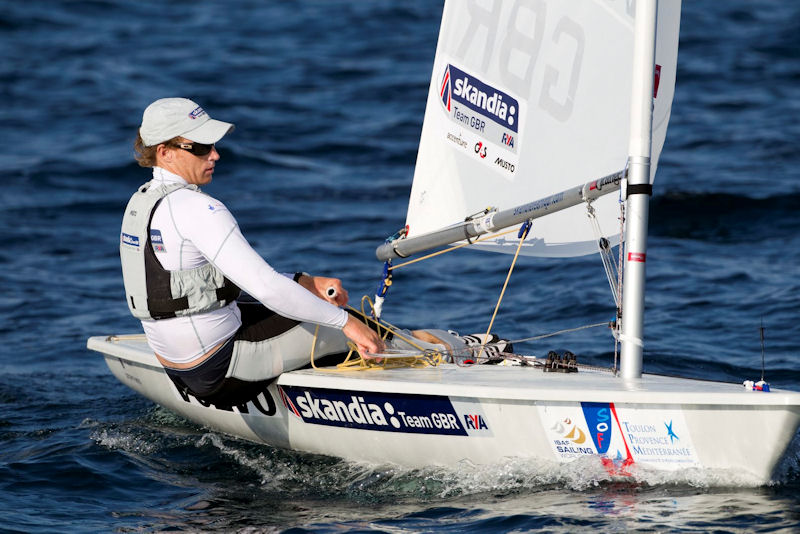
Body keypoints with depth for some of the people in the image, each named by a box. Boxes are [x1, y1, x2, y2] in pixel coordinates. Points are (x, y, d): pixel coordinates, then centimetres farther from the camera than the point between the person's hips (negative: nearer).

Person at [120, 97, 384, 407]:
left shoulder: (140, 203, 7)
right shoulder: (195, 208, -23)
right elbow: (267, 288, -28)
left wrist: (306, 284, 8)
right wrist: (345, 322, -20)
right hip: (221, 370, -10)